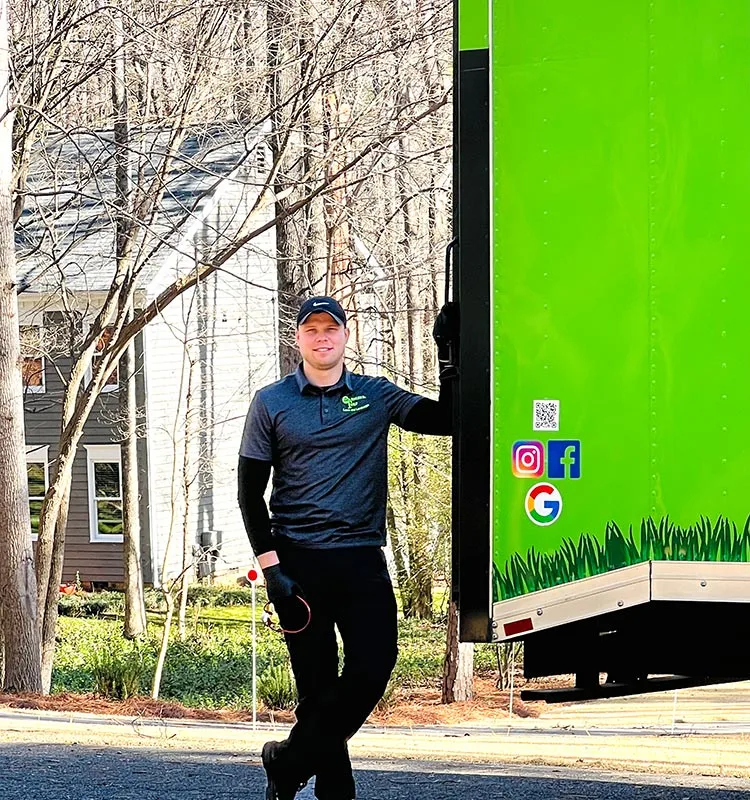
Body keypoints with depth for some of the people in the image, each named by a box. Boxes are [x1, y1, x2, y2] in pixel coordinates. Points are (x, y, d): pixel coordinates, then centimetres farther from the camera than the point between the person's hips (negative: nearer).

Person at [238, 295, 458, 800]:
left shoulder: (376, 396, 9)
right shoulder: (271, 403, 5)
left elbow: (446, 419, 4)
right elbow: (250, 489, 4)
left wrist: (450, 356, -6)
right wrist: (270, 564, -6)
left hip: (363, 558, 2)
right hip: (298, 560, -1)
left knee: (373, 669, -11)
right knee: (317, 683, -1)